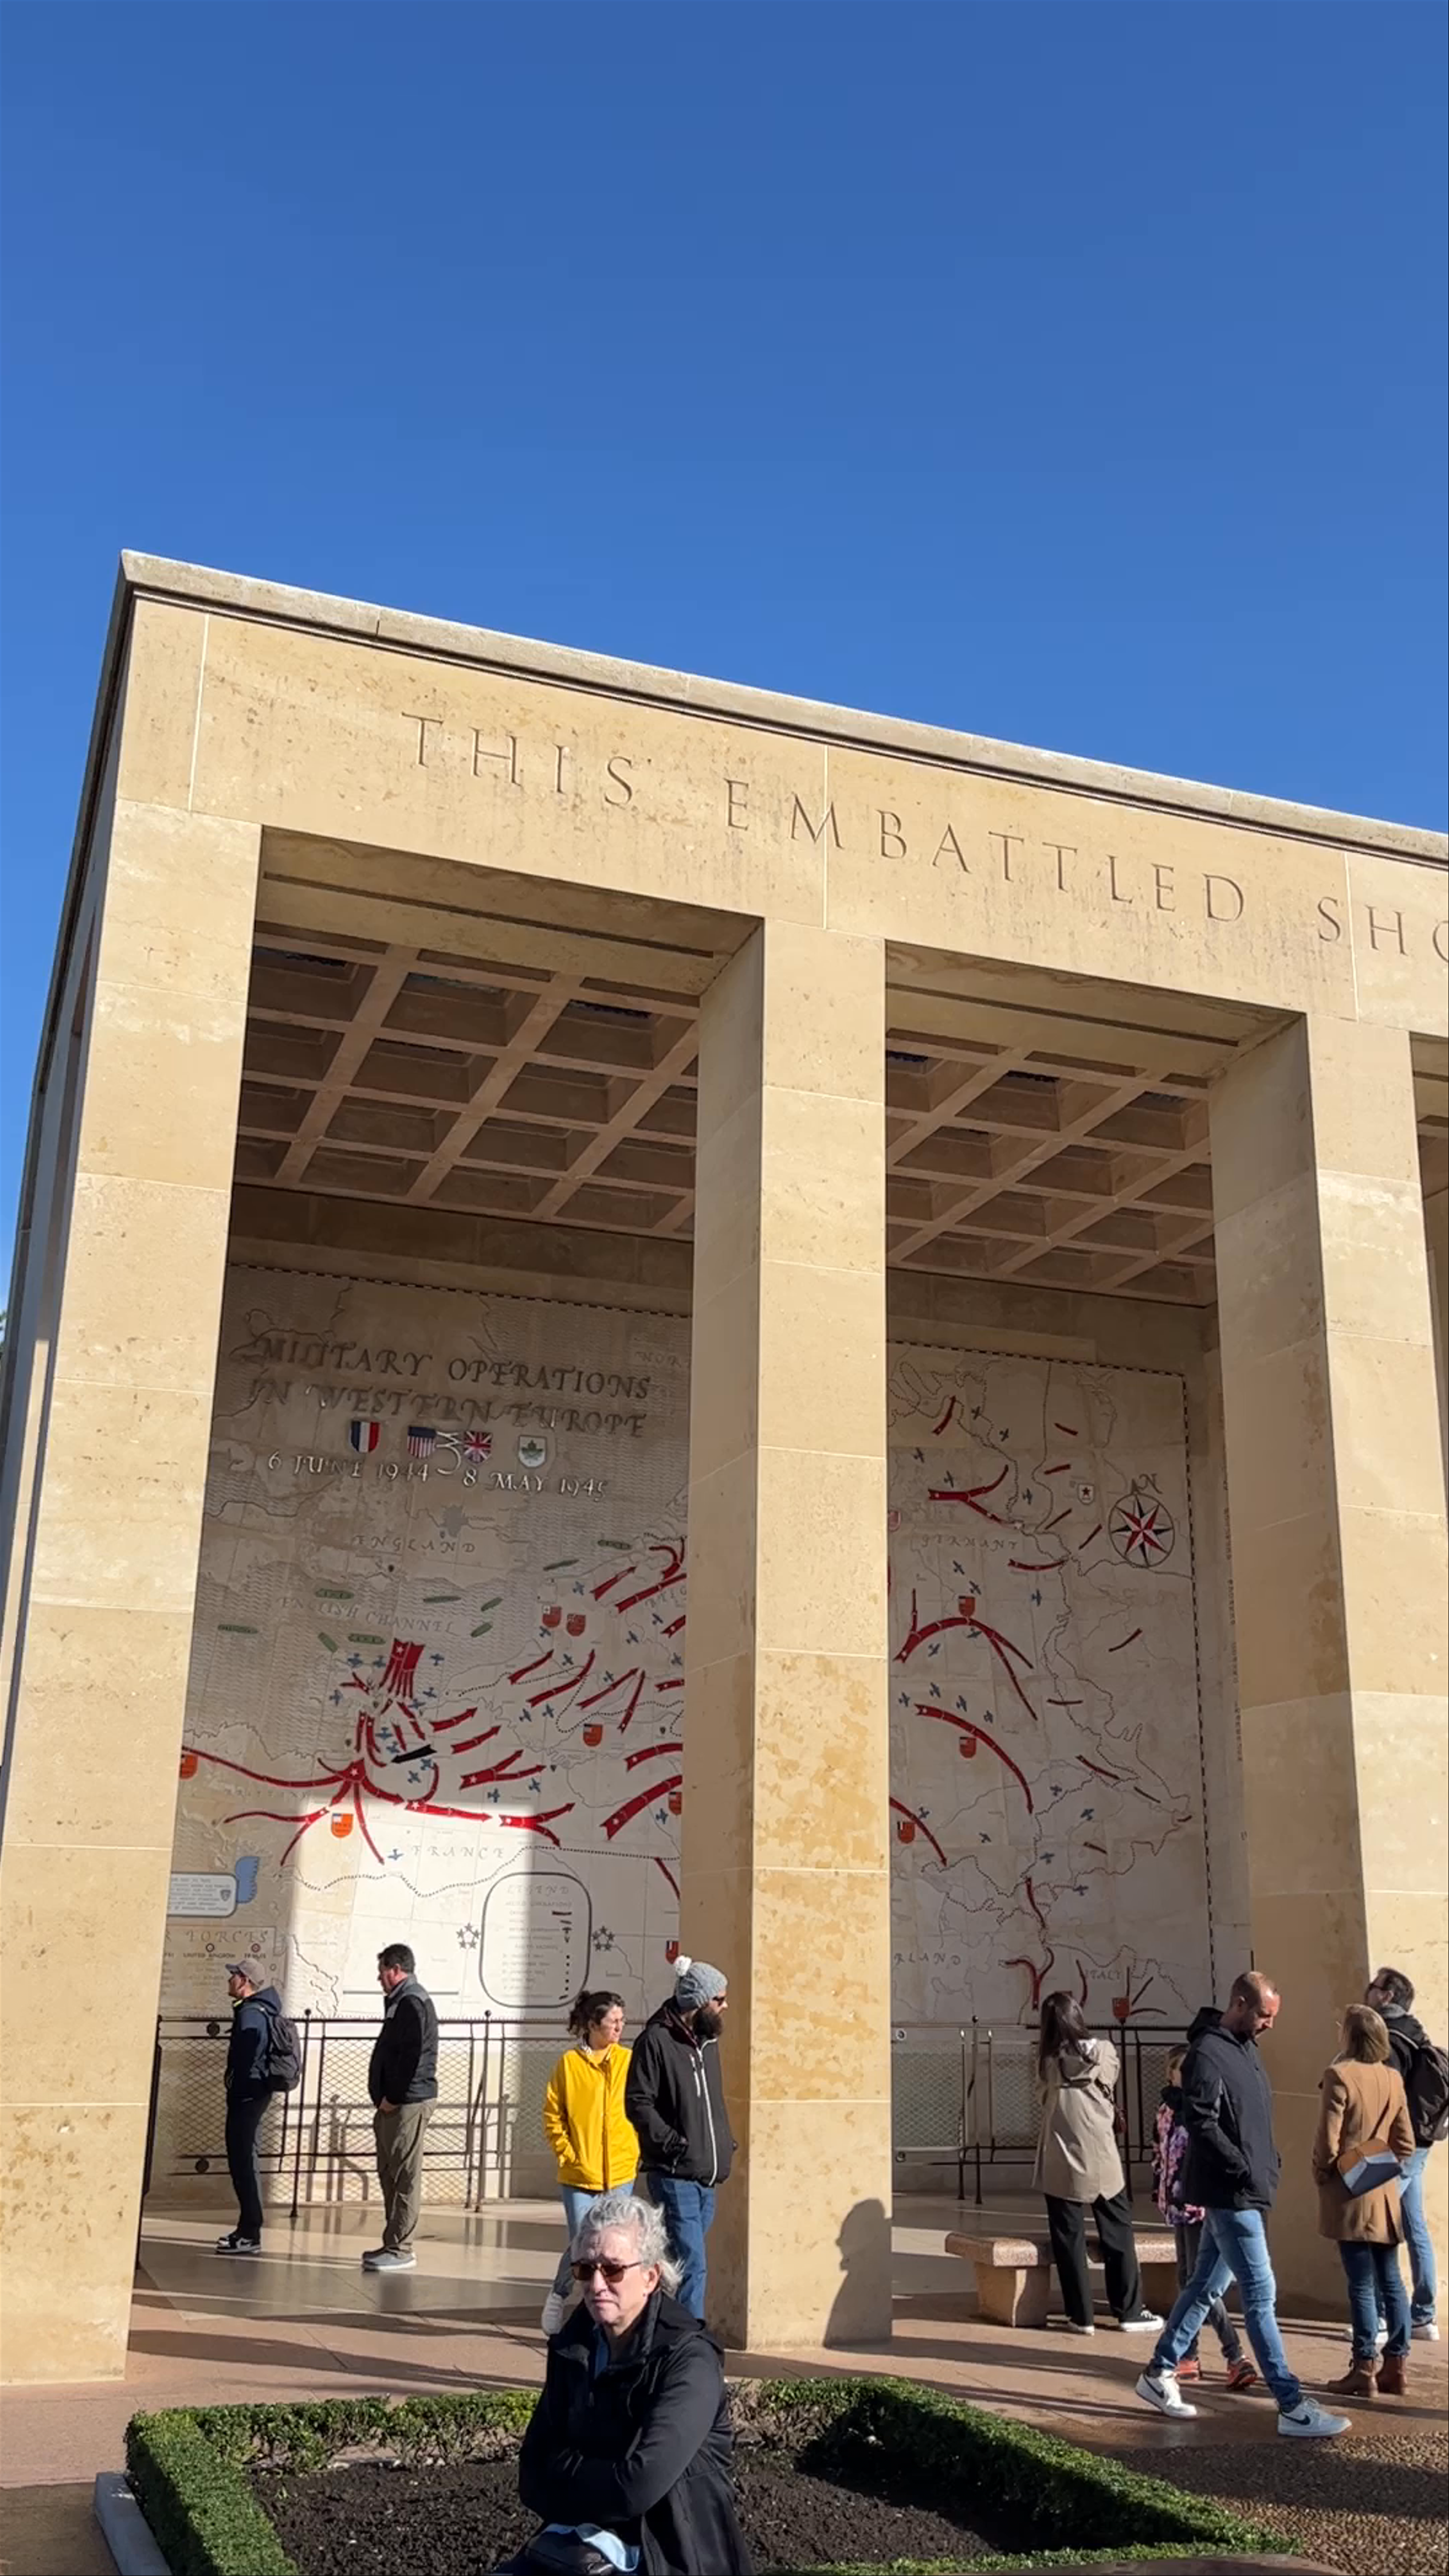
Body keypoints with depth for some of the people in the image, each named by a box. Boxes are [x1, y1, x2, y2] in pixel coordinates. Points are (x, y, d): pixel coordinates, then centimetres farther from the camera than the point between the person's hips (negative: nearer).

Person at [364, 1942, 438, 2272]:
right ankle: (395, 2245, 22)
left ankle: (400, 2250, -4)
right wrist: (384, 2100, 16)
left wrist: (392, 2098, -17)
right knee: (390, 2174, 14)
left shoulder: (412, 2003, -14)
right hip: (395, 2104, 11)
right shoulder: (402, 2001, 19)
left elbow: (411, 2056, -21)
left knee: (405, 2177, -7)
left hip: (408, 2103, -11)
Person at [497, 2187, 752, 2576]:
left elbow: (638, 2487, -24)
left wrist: (565, 2468, -8)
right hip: (577, 2540, 5)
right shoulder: (573, 2347, 4)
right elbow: (534, 2477, 3)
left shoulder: (689, 2361, -16)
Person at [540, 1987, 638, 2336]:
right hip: (579, 2174, -2)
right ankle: (559, 2296, 26)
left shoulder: (628, 2061, 2)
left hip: (620, 2173, 2)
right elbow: (552, 2115, 1)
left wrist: (638, 2151, -1)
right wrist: (567, 2154, -5)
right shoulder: (570, 2063, -3)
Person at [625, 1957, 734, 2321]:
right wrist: (671, 2141, -18)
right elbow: (637, 2102, -13)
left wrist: (726, 2143, 15)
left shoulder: (709, 2041, 16)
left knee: (684, 2263, 14)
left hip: (707, 2176, 8)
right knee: (692, 2267, -10)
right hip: (674, 2176, -8)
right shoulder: (657, 2040, -10)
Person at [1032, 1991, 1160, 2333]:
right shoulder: (1105, 2052, -6)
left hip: (1061, 2164, 0)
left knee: (1069, 2240, 6)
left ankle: (1081, 2316, 8)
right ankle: (1131, 2312, 16)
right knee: (1118, 2237, 11)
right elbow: (1110, 2095, 8)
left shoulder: (1047, 2062, -6)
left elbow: (1043, 2098, 6)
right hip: (1103, 2162, 0)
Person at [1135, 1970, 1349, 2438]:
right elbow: (1201, 2125, -21)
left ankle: (1159, 2373, 24)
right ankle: (1292, 2407, -1)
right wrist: (1245, 2172, -22)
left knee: (1206, 2287, 15)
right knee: (1261, 2294, -5)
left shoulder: (1246, 2049, 13)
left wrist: (1268, 2169, 7)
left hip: (1244, 2193, 9)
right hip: (1229, 2194, -9)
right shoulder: (1208, 2054, -15)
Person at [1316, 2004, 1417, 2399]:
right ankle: (1395, 2366, 14)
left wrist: (1321, 2174, 1)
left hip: (1350, 2193, -6)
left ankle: (1364, 2370, 1)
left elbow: (1328, 2140, -15)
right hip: (1385, 2195, 6)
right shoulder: (1394, 2078, 4)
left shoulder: (1340, 2076, -15)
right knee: (1390, 2281, 11)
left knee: (1362, 2284, -2)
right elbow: (1405, 2142, 6)